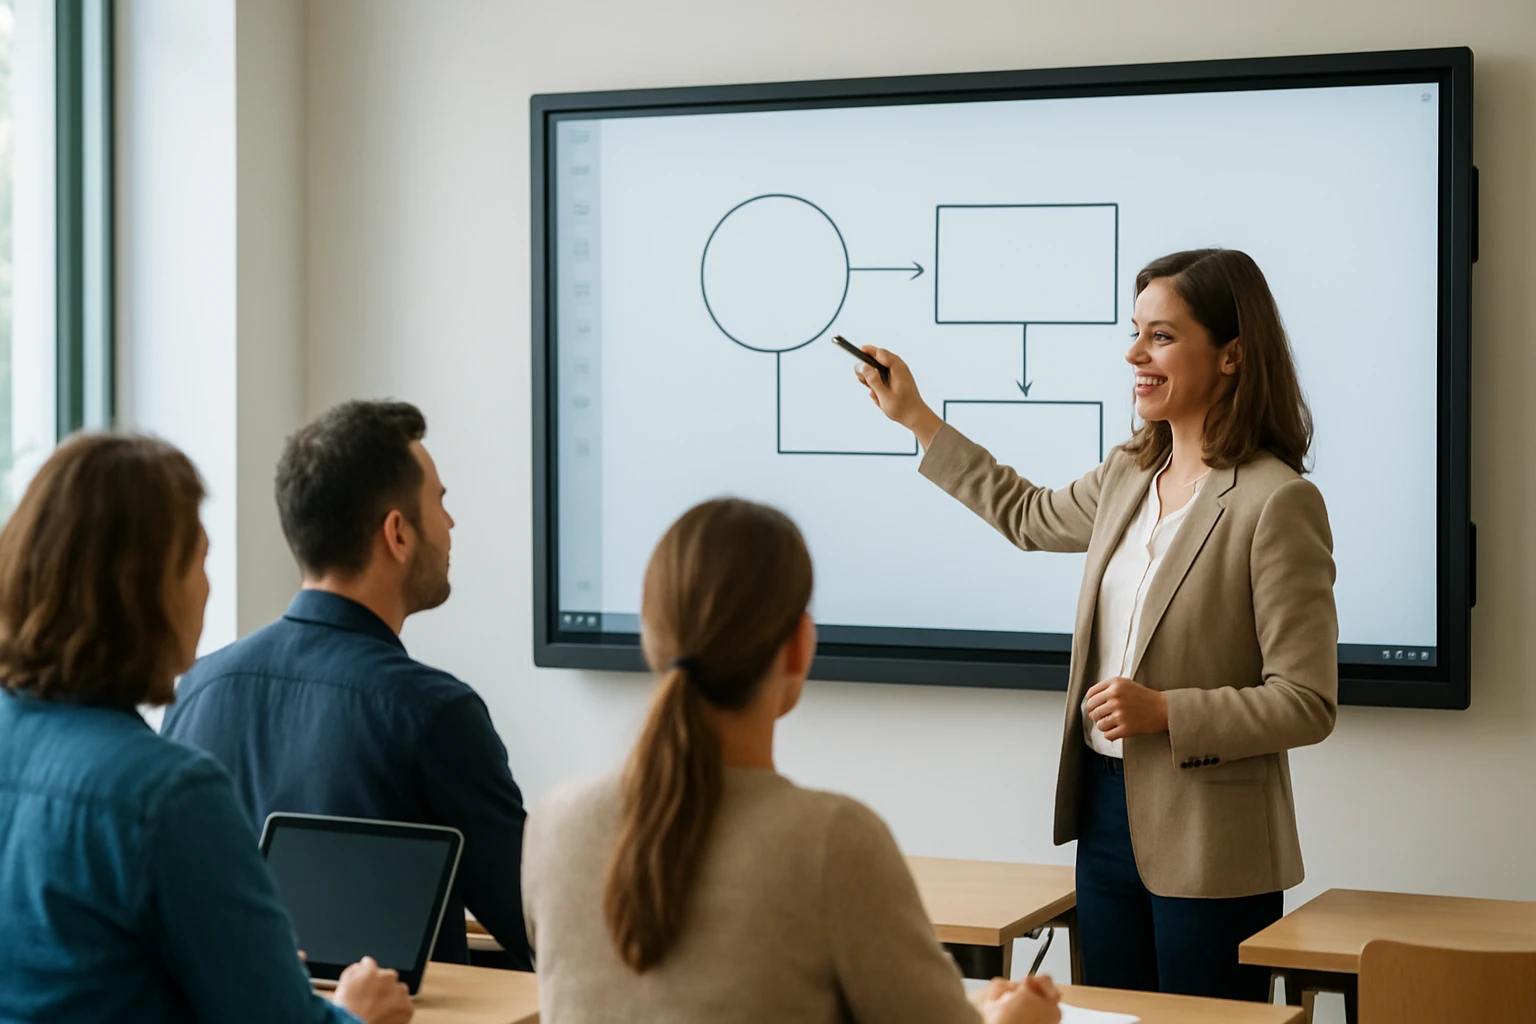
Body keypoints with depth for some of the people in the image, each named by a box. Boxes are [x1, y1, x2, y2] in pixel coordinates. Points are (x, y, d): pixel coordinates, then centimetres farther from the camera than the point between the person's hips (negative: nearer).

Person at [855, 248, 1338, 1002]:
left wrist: (1164, 711, -23)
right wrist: (915, 418, 30)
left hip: (1208, 852, -8)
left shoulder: (1277, 503, -16)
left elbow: (1307, 705, -16)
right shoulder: (1130, 476, 8)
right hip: (1108, 813, 8)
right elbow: (1031, 518, 30)